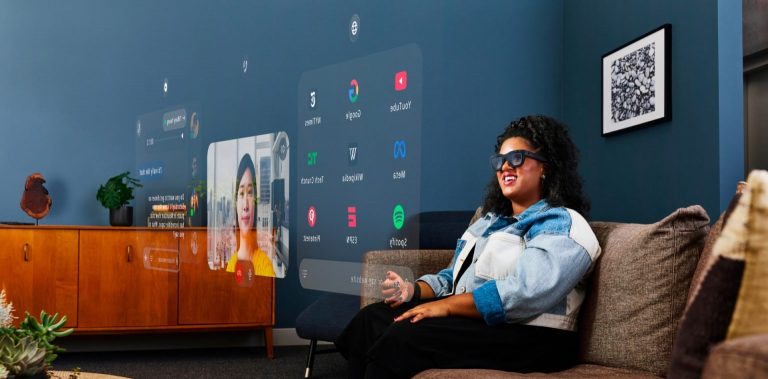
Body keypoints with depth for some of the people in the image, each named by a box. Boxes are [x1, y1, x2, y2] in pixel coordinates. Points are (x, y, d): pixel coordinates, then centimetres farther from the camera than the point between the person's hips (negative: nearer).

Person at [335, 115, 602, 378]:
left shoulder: (561, 224, -7)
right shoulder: (490, 220, 22)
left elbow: (526, 293, -23)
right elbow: (454, 277, 22)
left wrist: (446, 305, -23)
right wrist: (413, 290, 1)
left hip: (526, 337, -8)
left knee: (403, 337, -27)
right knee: (371, 318, -10)